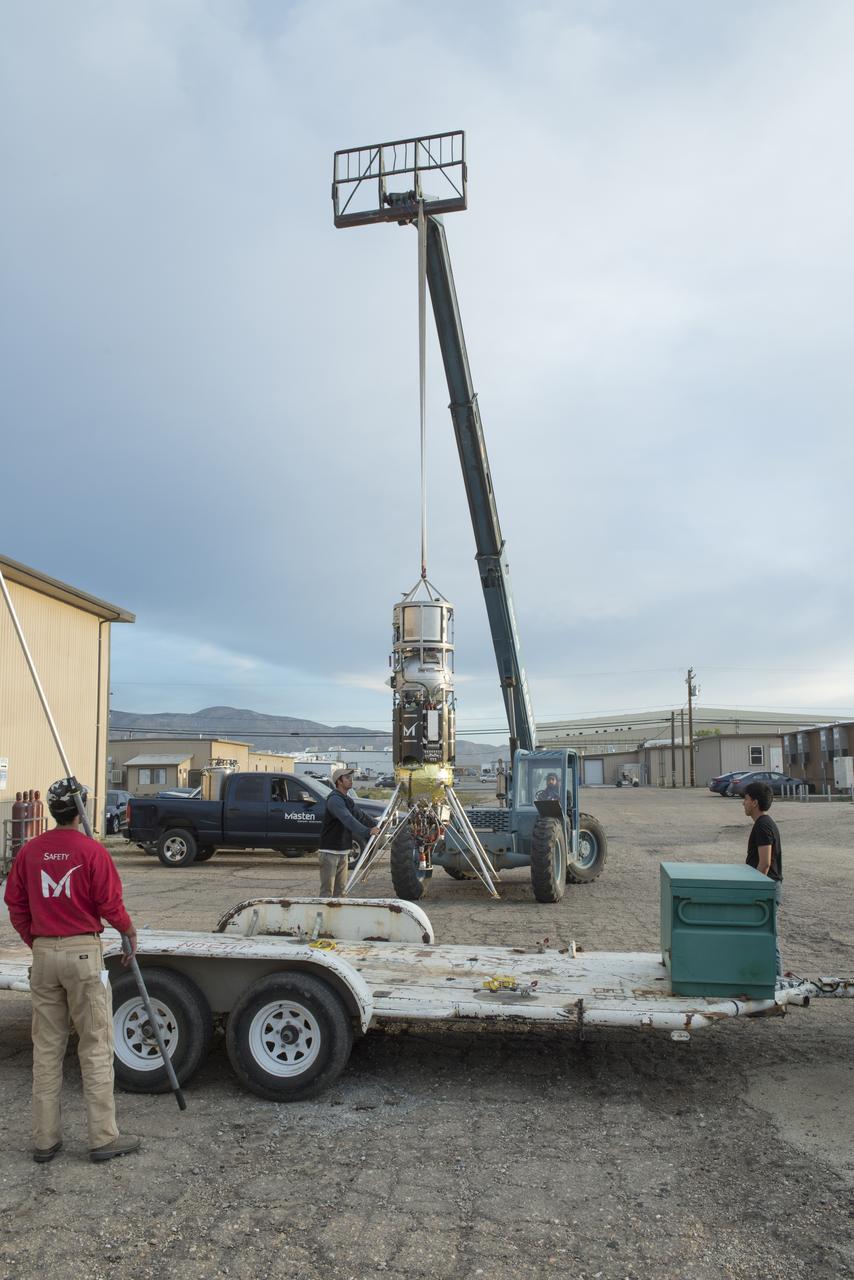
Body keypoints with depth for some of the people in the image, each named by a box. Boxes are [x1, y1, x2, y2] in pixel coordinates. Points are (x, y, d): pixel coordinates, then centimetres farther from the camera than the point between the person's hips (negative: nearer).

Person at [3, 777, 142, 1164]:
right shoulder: (92, 851, -12)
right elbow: (110, 904, -10)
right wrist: (130, 931, 8)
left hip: (44, 954, 5)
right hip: (83, 952, -5)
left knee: (46, 1048, 13)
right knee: (96, 1047, 4)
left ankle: (45, 1139, 20)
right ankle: (103, 1138, 10)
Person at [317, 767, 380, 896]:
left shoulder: (348, 800, 13)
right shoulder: (334, 799, -19)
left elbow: (360, 814, 26)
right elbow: (348, 819, -33)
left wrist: (376, 825, 21)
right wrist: (367, 831, -43)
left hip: (342, 851, 9)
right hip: (329, 852, -9)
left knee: (340, 889, 11)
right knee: (327, 890, -7)